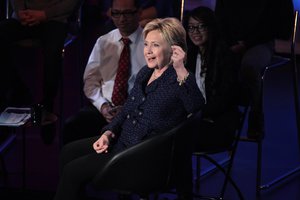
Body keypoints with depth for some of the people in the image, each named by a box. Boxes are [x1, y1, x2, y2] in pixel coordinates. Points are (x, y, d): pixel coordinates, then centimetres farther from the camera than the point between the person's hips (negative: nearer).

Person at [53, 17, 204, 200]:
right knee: (69, 152, 6)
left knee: (73, 170, -10)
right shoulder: (145, 73, 11)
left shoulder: (179, 80, -15)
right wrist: (108, 133, 1)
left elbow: (197, 107, -35)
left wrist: (181, 71, -45)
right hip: (122, 140, 9)